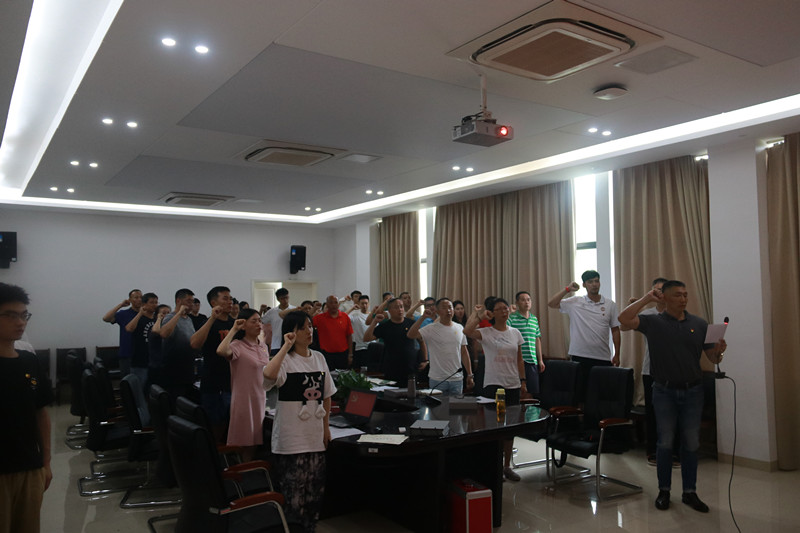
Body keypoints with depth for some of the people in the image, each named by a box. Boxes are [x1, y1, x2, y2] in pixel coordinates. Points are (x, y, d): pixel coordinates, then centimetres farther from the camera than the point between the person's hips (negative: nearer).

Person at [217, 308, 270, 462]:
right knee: (248, 444, 0)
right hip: (245, 400, -6)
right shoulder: (237, 346, -12)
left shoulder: (263, 346, 10)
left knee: (261, 441, 11)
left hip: (262, 399, 6)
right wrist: (234, 329, -23)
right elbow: (221, 351, -35)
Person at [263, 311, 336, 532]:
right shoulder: (285, 359, -11)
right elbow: (269, 374, -35)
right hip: (291, 436, -6)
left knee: (315, 488, 15)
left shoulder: (319, 358, 7)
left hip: (315, 434, 6)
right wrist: (286, 346, -27)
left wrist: (326, 426, 10)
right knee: (294, 490, 1)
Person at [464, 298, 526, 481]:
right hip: (493, 383, -5)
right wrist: (477, 313, -15)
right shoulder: (486, 332, -6)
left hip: (513, 384, 5)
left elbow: (519, 359, 14)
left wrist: (523, 381, 10)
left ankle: (507, 466, 22)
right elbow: (467, 331, -28)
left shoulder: (515, 333, 8)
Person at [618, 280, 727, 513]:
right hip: (664, 391, -2)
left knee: (691, 443, 9)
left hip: (692, 391, 2)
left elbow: (712, 358, 4)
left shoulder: (700, 324, 4)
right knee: (665, 442, 6)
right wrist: (646, 298, -17)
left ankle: (690, 492, 21)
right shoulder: (653, 322, -4)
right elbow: (624, 319, -21)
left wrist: (719, 351, -19)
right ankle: (664, 491, 19)